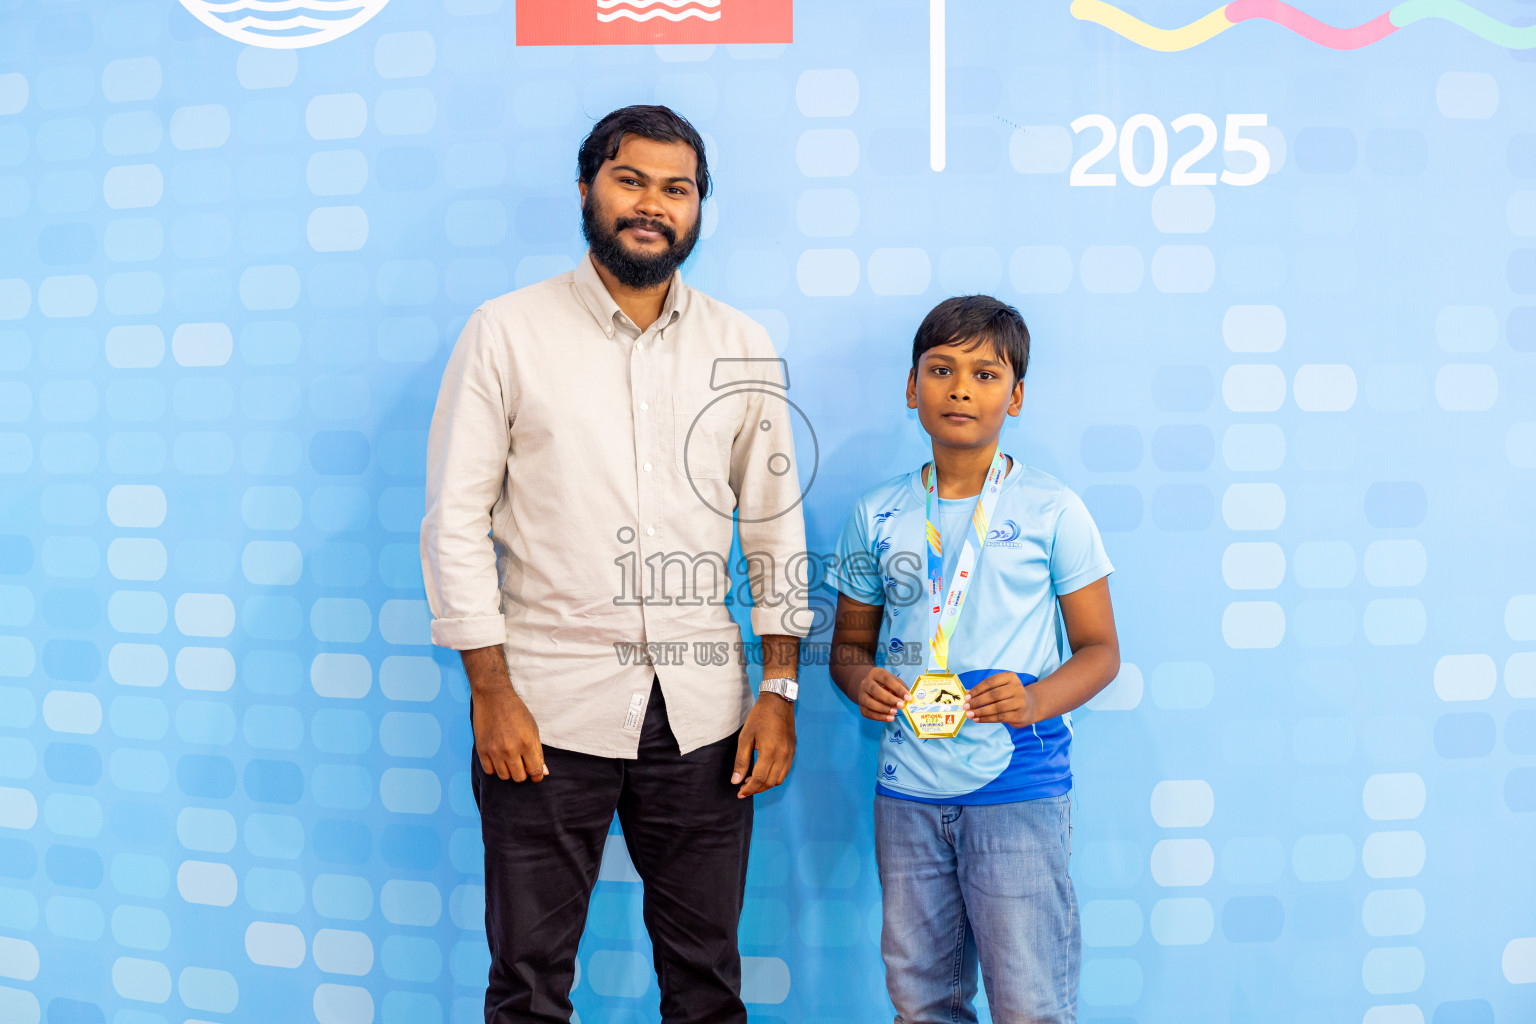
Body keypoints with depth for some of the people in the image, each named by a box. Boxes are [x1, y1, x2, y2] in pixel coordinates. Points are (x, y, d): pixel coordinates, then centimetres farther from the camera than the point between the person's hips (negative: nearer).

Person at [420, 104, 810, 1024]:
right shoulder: (507, 333, 1)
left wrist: (780, 690, 3)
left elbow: (776, 527, 9)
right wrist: (490, 692, -8)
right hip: (549, 704, -2)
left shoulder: (743, 347, 8)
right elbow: (456, 521, -1)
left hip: (701, 708, 2)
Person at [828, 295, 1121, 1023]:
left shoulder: (1052, 511, -2)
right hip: (906, 791, 3)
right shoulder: (877, 516, 6)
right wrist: (860, 680, -8)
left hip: (1019, 788, -3)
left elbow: (1099, 648, 1)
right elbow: (850, 641, 15)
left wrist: (1037, 700, -17)